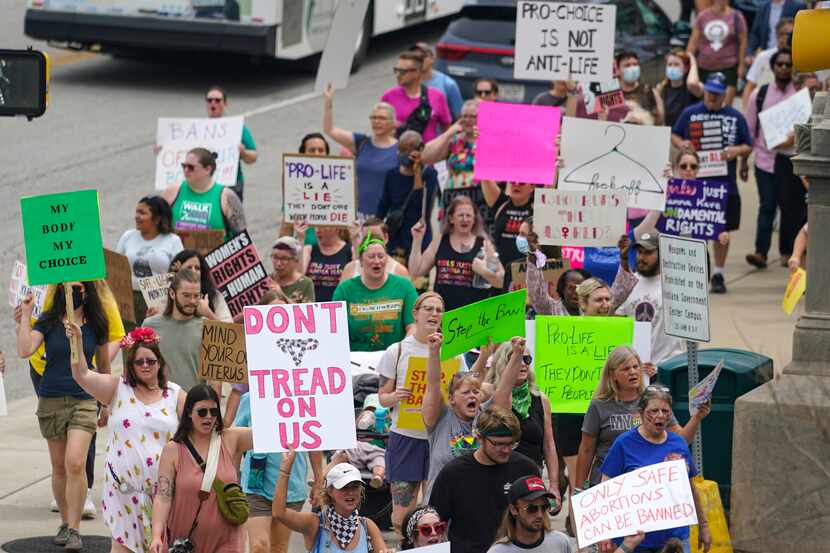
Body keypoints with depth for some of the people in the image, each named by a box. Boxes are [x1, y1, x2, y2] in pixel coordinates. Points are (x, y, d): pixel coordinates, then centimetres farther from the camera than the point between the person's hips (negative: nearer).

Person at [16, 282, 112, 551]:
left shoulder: (95, 325, 1)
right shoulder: (48, 322, -1)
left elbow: (103, 365, 13)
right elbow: (25, 350, -16)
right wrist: (25, 315, -15)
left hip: (83, 401, -1)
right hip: (51, 401, 1)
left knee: (75, 463, -16)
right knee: (59, 467, 10)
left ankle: (74, 530, -10)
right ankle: (65, 523, 25)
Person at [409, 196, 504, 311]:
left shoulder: (483, 244, 3)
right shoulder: (440, 241, 9)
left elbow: (500, 281, 3)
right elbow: (416, 271, 8)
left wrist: (484, 271, -15)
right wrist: (417, 239, 4)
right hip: (442, 312, 2)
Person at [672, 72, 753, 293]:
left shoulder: (735, 117, 7)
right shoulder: (689, 113, 6)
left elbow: (748, 146, 9)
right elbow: (674, 135, 13)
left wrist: (737, 150, -13)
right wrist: (681, 143, -9)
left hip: (725, 182, 1)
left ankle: (718, 274, 16)